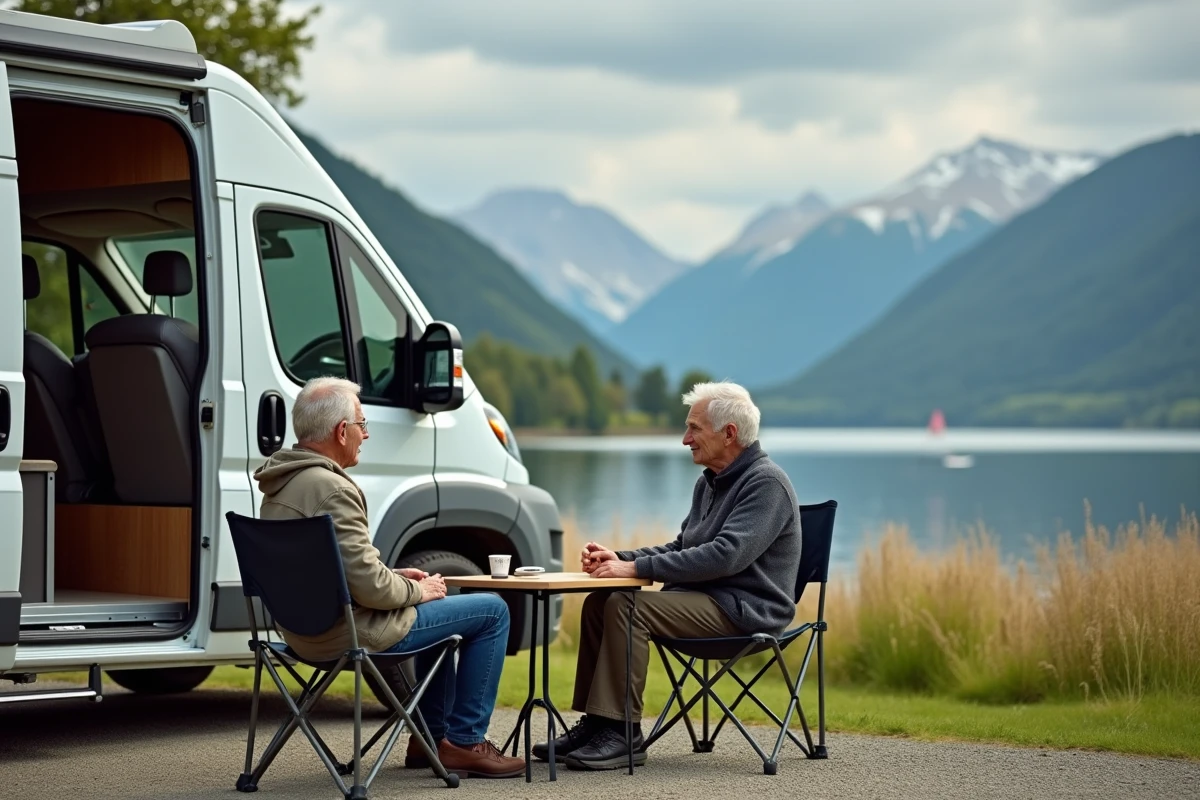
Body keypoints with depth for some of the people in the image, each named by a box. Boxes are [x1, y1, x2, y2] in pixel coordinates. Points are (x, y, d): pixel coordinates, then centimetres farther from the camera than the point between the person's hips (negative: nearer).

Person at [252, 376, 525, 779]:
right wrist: (416, 591, -6)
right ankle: (464, 743, 7)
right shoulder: (330, 489, -23)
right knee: (492, 611, 1)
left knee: (439, 608, 32)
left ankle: (431, 735, 33)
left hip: (307, 630, 10)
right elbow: (369, 588, -25)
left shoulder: (282, 482, 8)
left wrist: (396, 577, 12)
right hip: (353, 634, -10)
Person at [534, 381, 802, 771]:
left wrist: (636, 568, -25)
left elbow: (726, 556, -26)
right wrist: (621, 558, 4)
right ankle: (595, 723, -1)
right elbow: (680, 547, 22)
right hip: (706, 599, 10)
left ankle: (622, 735, -23)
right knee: (598, 602, -2)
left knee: (626, 606, -25)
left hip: (744, 609, -10)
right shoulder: (710, 483, 17)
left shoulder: (766, 483, -15)